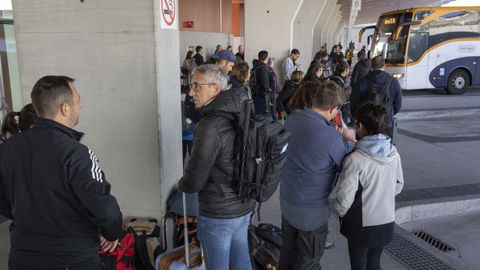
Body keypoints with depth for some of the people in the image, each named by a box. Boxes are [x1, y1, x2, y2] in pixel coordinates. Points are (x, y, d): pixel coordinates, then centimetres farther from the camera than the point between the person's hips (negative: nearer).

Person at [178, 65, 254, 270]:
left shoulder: (210, 126, -24)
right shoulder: (241, 116, -1)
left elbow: (193, 183, -21)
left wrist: (182, 184, 1)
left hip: (217, 214, -7)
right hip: (244, 207, 7)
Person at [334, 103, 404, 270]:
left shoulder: (355, 159, -26)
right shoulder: (393, 153, -7)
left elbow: (345, 196, -20)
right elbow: (398, 186, 6)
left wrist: (341, 213, -1)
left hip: (361, 225, -5)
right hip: (386, 222, 5)